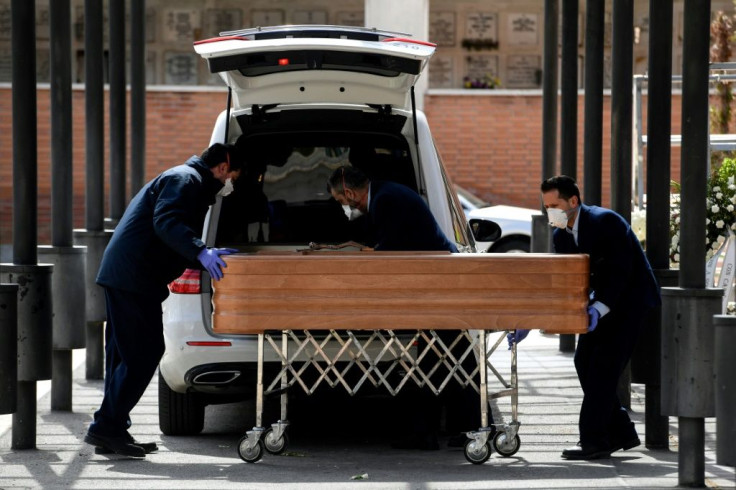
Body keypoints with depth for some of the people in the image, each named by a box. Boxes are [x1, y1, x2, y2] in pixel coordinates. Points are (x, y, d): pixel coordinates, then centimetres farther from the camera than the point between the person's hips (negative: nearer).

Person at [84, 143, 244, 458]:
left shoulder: (187, 180, 26)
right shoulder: (186, 180, -8)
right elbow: (166, 222, -25)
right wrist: (201, 253, -35)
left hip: (123, 275, 11)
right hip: (133, 278, -11)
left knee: (126, 353, 13)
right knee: (143, 352, -11)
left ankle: (109, 432, 17)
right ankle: (107, 426, -11)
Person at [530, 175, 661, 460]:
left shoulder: (606, 222, -22)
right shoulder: (561, 236, 3)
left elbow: (621, 271, -26)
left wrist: (600, 308, -37)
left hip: (631, 298, -9)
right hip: (603, 300, 9)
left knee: (604, 364, -15)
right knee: (584, 362, 3)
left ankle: (594, 441, -14)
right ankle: (620, 433, 13)